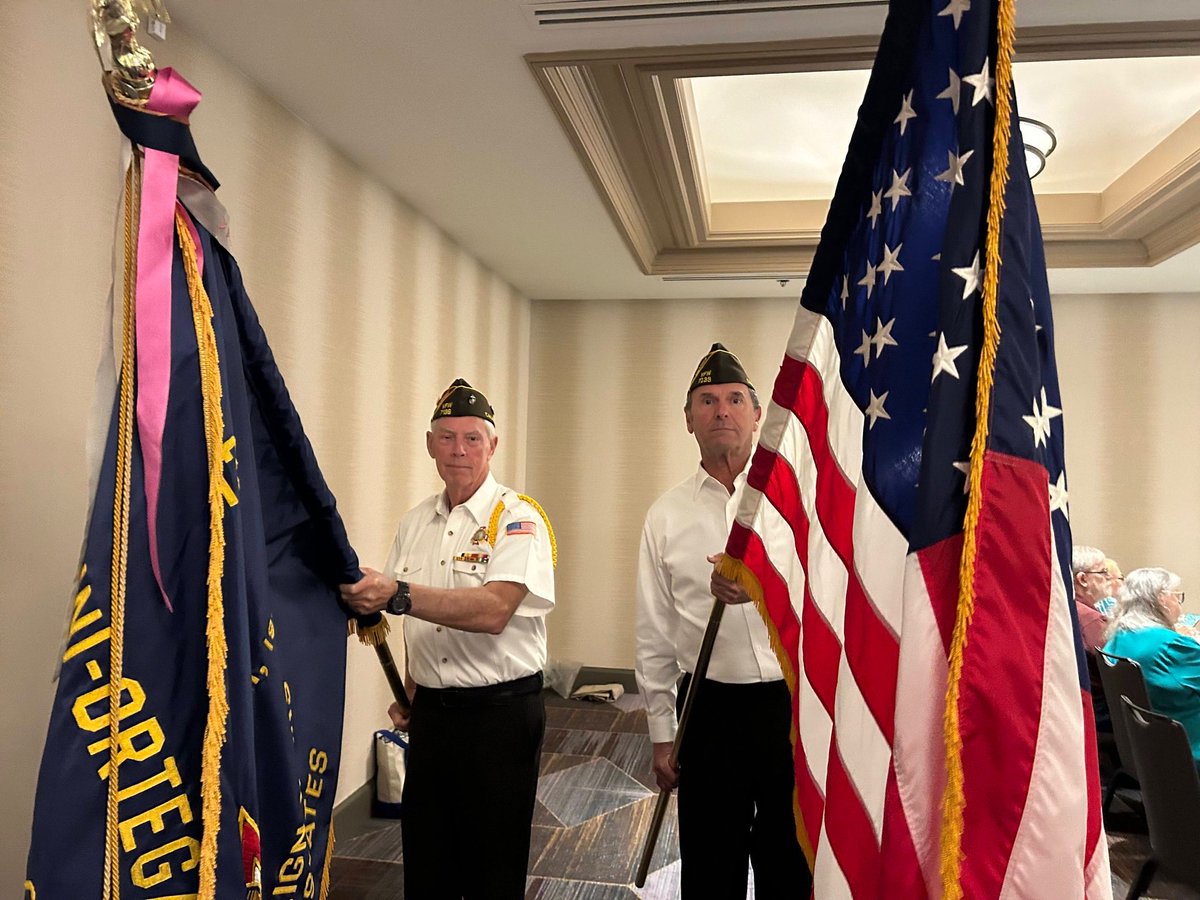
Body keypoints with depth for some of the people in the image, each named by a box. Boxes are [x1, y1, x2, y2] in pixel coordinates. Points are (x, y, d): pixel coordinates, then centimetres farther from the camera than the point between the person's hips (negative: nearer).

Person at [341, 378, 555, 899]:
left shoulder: (518, 518, -12)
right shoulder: (414, 522, 8)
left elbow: (493, 610, -28)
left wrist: (397, 594, -35)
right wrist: (411, 692, 10)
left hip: (500, 713, -6)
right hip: (430, 712, 6)